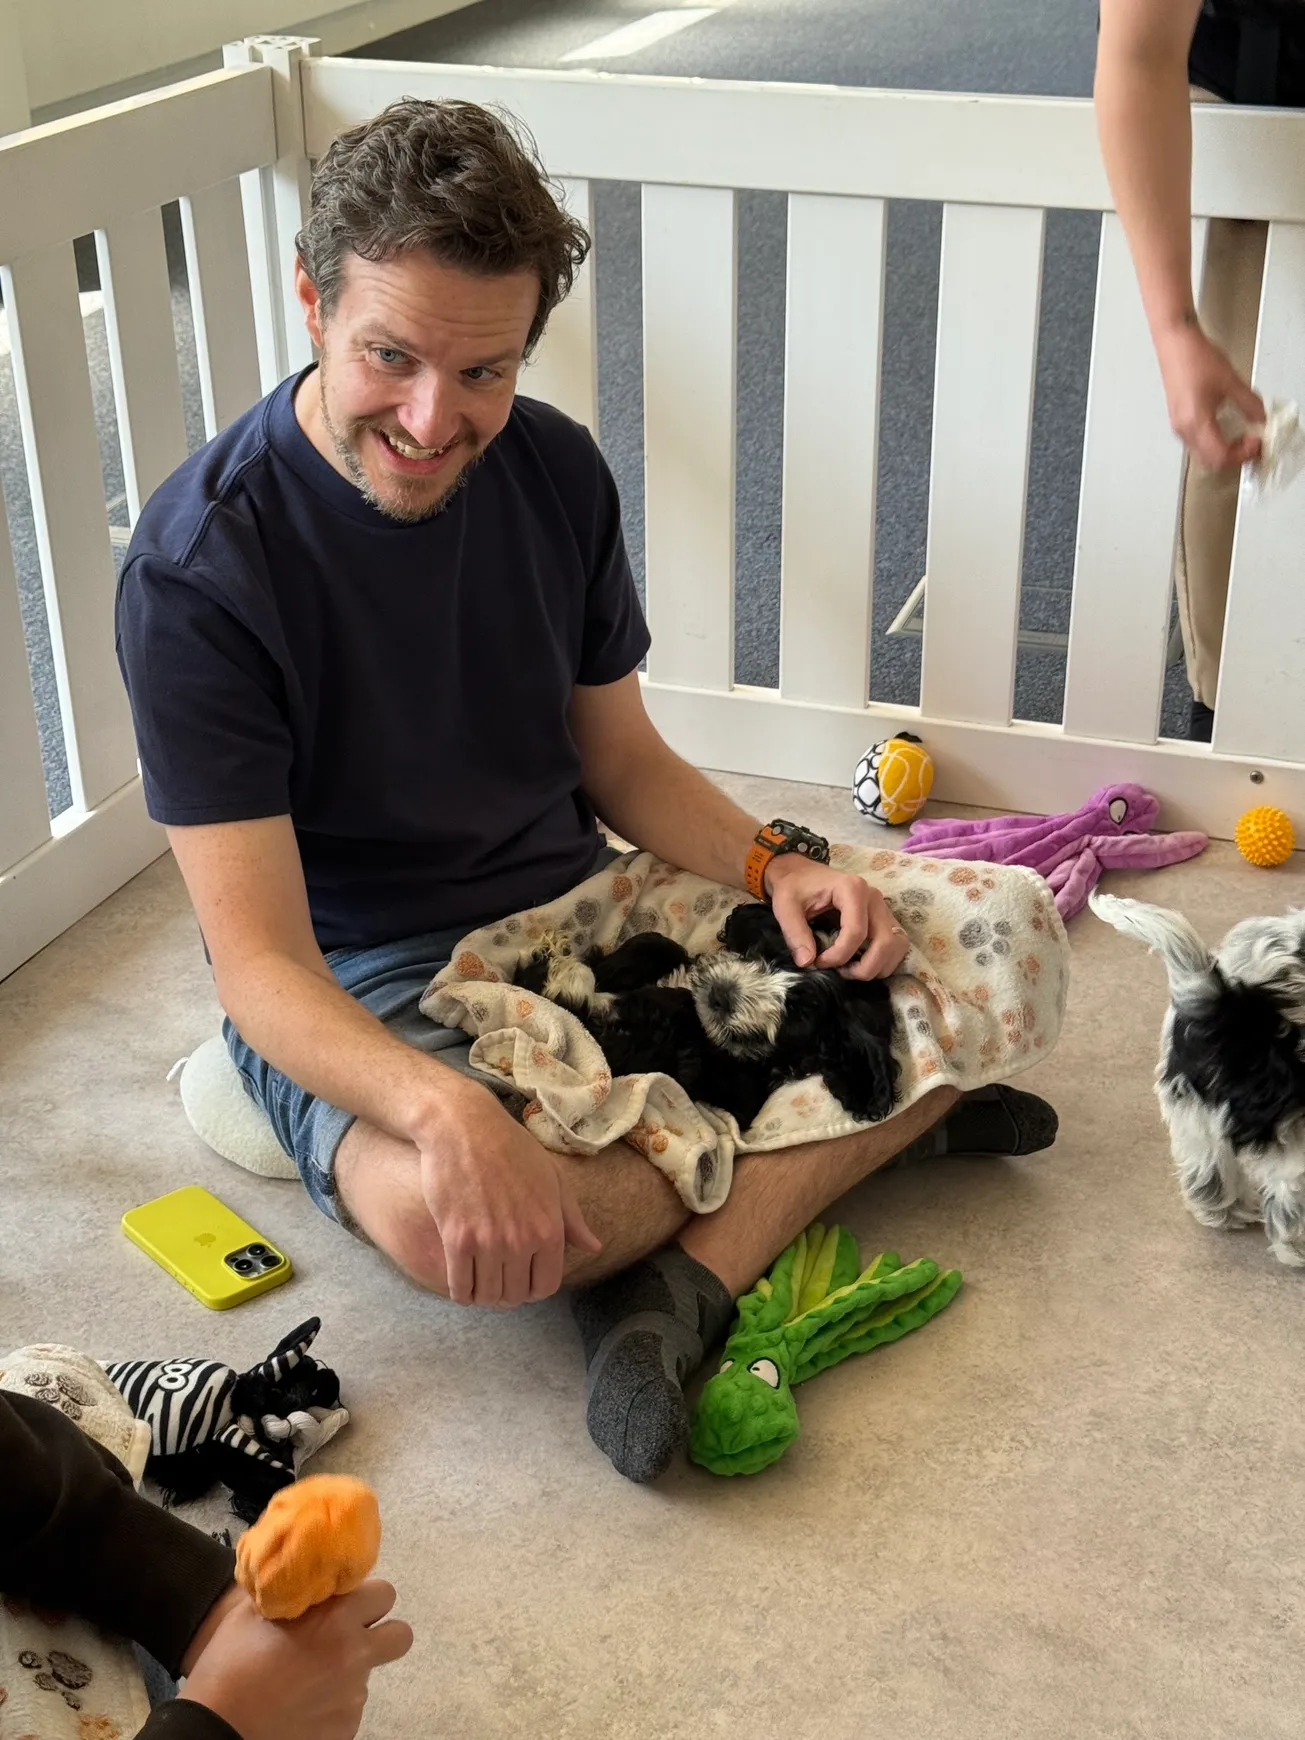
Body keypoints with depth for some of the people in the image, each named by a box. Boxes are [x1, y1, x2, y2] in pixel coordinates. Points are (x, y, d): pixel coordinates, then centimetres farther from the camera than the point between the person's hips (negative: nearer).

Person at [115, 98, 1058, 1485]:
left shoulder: (553, 471, -2)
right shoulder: (198, 568, -20)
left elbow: (621, 762, 9)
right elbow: (259, 959, -22)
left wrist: (777, 863, -12)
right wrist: (449, 1109, -41)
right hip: (362, 983, -5)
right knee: (440, 1211, -39)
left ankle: (683, 1281, -22)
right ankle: (866, 1123, -14)